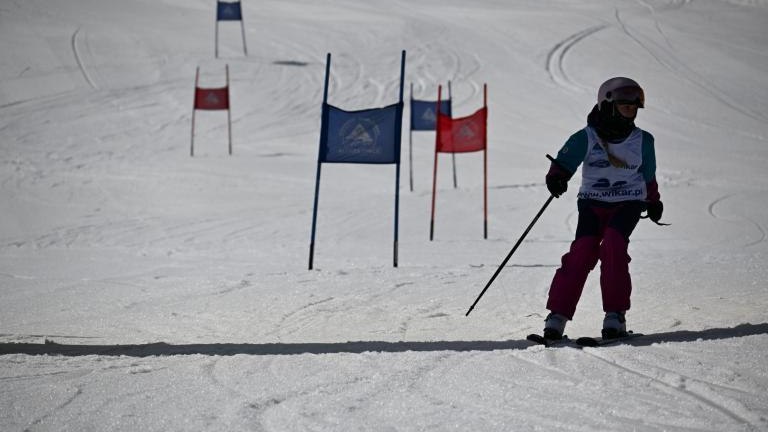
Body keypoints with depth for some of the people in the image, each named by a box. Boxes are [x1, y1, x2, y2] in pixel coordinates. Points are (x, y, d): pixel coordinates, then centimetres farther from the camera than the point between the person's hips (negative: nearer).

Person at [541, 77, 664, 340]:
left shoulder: (642, 141, 4)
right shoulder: (586, 138, -6)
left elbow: (648, 176, 20)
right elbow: (564, 162, -9)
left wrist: (654, 201, 31)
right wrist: (556, 178, -31)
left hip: (628, 204, 1)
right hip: (593, 202, -1)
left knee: (613, 244, -25)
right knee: (583, 250, -19)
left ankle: (615, 314, -20)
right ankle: (558, 314, -14)